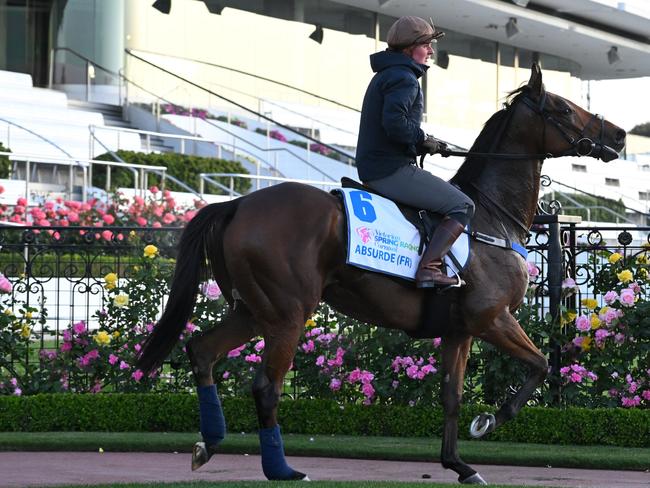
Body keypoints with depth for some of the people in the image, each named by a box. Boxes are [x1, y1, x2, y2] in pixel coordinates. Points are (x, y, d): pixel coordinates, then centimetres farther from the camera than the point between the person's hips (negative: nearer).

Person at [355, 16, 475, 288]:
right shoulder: (404, 78, -12)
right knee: (461, 206, -13)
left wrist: (422, 142, 15)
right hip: (393, 171, -11)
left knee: (450, 196, 27)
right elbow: (395, 122, -27)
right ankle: (428, 268, -26)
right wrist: (423, 140, -12)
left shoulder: (384, 77, 22)